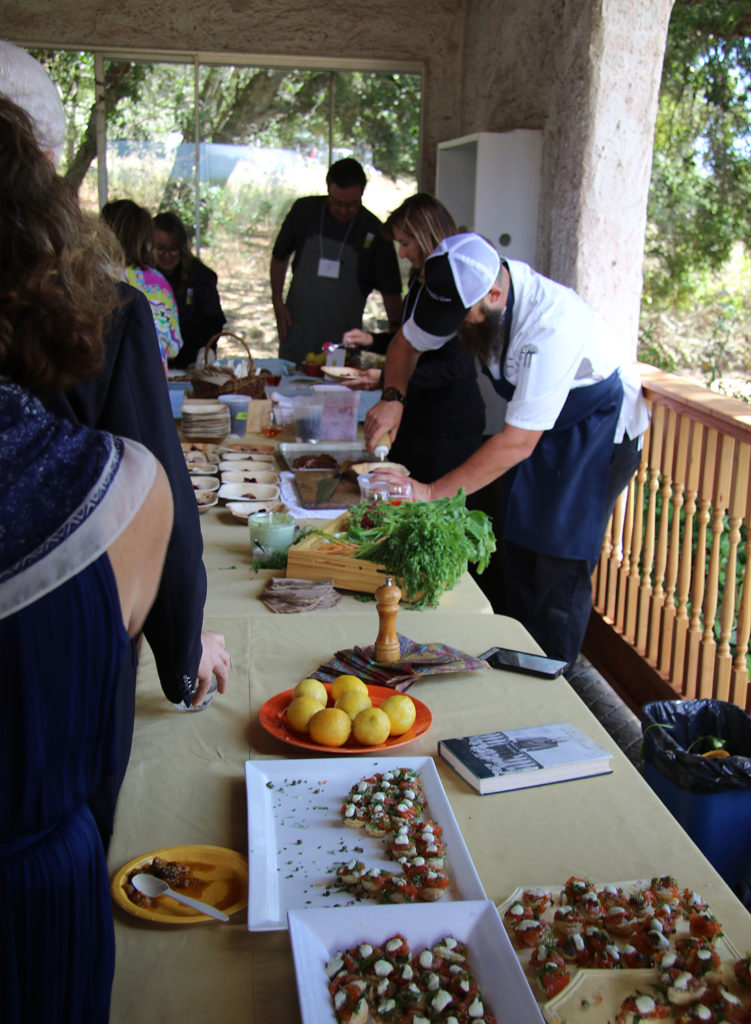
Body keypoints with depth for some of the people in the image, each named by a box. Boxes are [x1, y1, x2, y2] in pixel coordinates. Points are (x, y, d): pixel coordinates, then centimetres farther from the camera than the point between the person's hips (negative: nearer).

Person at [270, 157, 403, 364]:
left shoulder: (374, 231, -7)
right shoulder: (305, 210, -2)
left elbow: (391, 291, -4)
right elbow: (279, 257, 12)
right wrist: (277, 301, 3)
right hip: (297, 331, 2)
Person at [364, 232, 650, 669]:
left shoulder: (551, 323, -38)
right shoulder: (469, 288, -16)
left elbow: (519, 441, -36)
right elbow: (409, 342, 3)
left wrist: (433, 493, -35)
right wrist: (393, 399, -16)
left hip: (599, 432, -7)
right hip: (540, 428, 7)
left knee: (561, 567, -10)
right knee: (517, 552, 8)